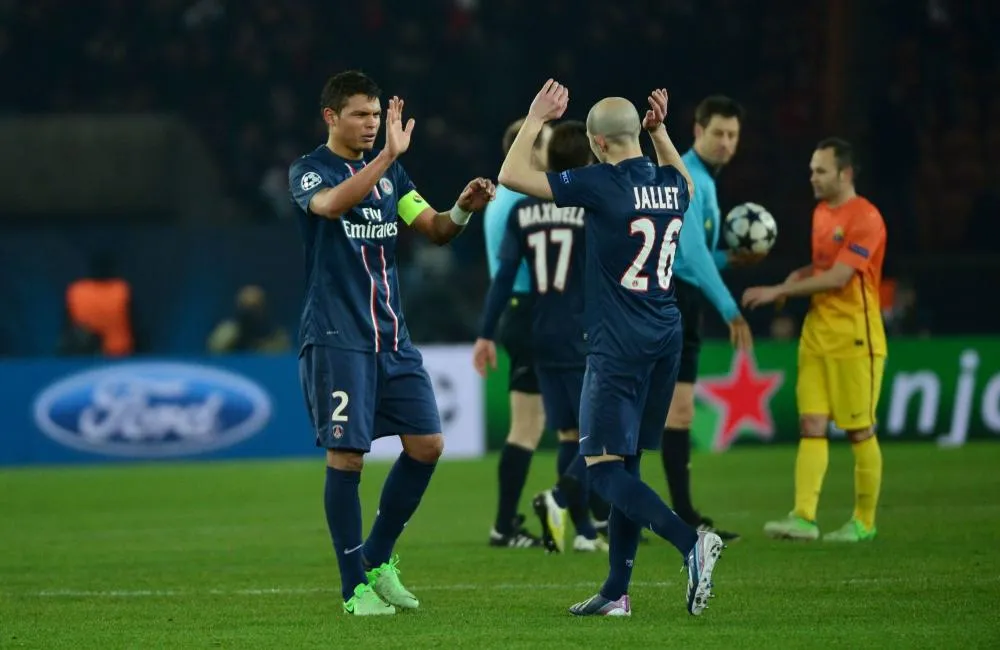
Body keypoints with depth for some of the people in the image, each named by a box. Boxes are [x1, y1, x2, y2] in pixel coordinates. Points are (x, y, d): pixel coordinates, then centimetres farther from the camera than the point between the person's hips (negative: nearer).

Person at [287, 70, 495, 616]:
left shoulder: (389, 171, 13)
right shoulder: (308, 172, -6)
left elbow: (434, 229, 11)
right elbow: (333, 203, -28)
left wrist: (463, 209, -10)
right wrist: (389, 155, -38)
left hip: (390, 334, 6)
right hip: (336, 338, -6)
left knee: (427, 444, 2)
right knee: (347, 455, -7)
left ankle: (378, 558, 18)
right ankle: (355, 586, 2)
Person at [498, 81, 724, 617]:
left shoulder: (601, 185, -14)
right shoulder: (670, 185, 7)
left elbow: (511, 175, -8)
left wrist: (535, 119, 3)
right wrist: (660, 131, 30)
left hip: (618, 347, -8)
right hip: (666, 338, 8)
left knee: (603, 468, -7)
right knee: (625, 463, 13)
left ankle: (691, 542, -25)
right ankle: (617, 592, 14)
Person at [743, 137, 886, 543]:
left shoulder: (865, 219, -13)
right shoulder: (821, 213, 14)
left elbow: (838, 277, -21)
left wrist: (780, 290, -20)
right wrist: (799, 278, 5)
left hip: (855, 340, -8)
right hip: (817, 336, 8)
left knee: (859, 431, 0)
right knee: (811, 427, -3)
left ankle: (864, 522, 10)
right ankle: (804, 517, -9)